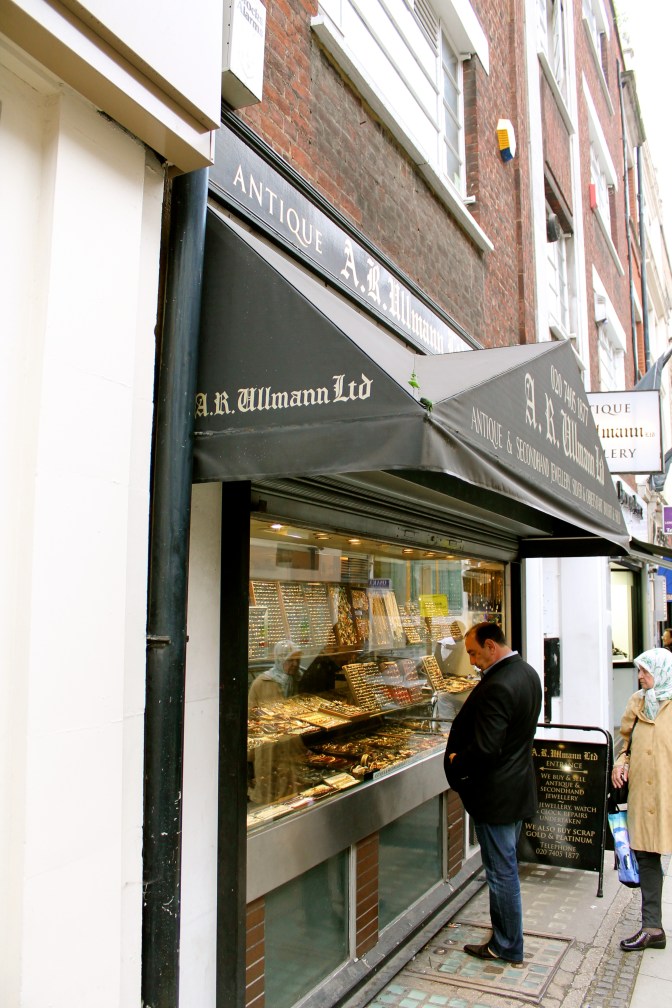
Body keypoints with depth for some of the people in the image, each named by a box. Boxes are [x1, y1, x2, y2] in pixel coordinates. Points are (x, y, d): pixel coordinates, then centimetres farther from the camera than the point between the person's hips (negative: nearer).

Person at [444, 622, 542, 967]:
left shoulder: (497, 687, -28)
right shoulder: (526, 672, 3)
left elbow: (485, 749, -30)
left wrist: (456, 763, -11)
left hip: (495, 794, -10)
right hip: (519, 785, 10)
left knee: (502, 871, 7)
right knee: (505, 868, 22)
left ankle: (508, 948, 23)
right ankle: (505, 939, 36)